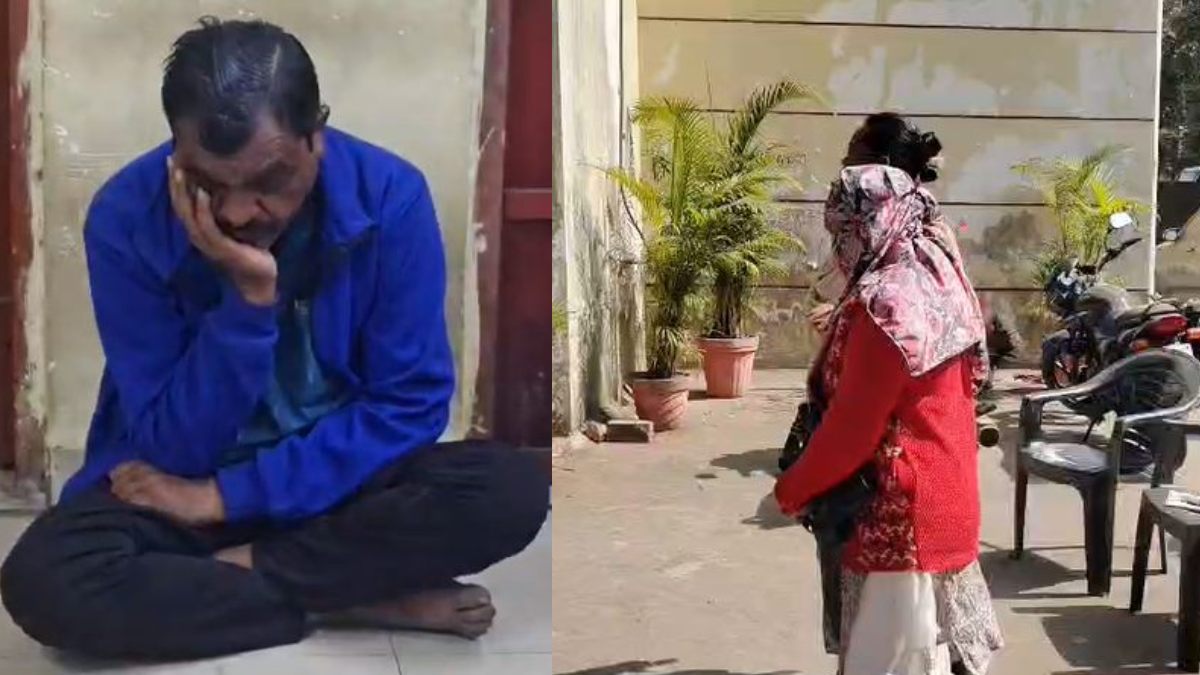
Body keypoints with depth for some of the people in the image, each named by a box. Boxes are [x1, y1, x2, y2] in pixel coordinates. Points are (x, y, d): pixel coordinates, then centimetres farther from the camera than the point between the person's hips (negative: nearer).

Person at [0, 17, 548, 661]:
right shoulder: (125, 218, -18)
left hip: (338, 479, 1)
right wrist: (248, 297, -31)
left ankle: (233, 568, -15)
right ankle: (356, 600, -19)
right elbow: (175, 448, -16)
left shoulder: (390, 196, -17)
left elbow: (410, 406, -14)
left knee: (512, 489, -28)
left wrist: (229, 494, -19)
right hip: (177, 485, 0)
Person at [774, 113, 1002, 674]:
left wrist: (792, 489, -8)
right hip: (942, 495, 9)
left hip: (900, 510, -9)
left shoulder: (886, 306, -24)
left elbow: (852, 429, -20)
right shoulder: (937, 274, 4)